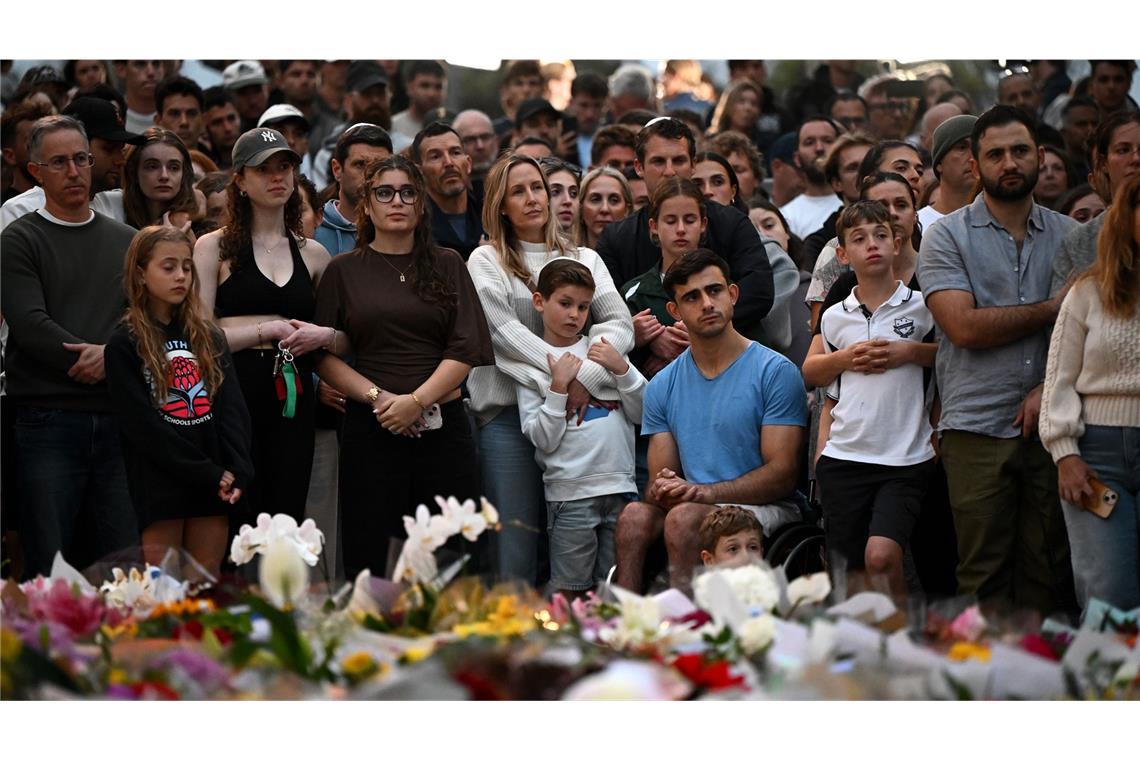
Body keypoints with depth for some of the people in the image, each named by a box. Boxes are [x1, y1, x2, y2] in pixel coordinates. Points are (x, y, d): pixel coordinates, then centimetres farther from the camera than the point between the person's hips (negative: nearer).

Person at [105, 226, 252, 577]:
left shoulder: (209, 337, 14)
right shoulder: (125, 344, -1)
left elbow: (233, 408, 7)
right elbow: (141, 424, -9)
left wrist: (237, 472, -10)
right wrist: (208, 473, -13)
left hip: (214, 484, 4)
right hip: (159, 484, -4)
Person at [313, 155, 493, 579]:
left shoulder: (447, 266, 11)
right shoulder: (344, 271, 9)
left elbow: (467, 349, 2)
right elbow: (324, 357, 3)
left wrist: (417, 401, -11)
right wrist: (378, 397, -11)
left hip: (442, 423, 1)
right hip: (370, 427, -1)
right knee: (365, 557, -4)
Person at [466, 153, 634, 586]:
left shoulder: (584, 259, 17)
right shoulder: (486, 262, 7)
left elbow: (620, 324, 4)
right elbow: (506, 334, -6)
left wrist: (587, 377, -14)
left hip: (579, 411, 3)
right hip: (508, 413, -3)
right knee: (516, 553, -8)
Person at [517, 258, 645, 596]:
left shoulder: (603, 349, 12)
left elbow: (642, 413, 8)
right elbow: (543, 440, -6)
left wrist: (621, 368, -3)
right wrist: (559, 386, -13)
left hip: (620, 487, 3)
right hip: (570, 490, -3)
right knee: (570, 591, -1)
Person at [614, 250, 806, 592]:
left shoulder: (776, 372, -3)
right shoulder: (662, 386, 13)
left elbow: (783, 474, -9)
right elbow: (659, 477, 11)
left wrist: (704, 492, -20)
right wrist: (663, 490, -16)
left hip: (765, 509, -4)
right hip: (694, 504, 4)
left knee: (684, 517, -33)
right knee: (635, 515, -27)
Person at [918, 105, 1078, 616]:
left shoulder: (1069, 236, 14)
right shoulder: (947, 238, 4)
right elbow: (965, 326, -10)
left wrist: (1050, 387, -9)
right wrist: (1051, 310, -4)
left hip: (1050, 426, 3)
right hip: (978, 428, -3)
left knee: (1049, 567, 1)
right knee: (984, 573, -2)